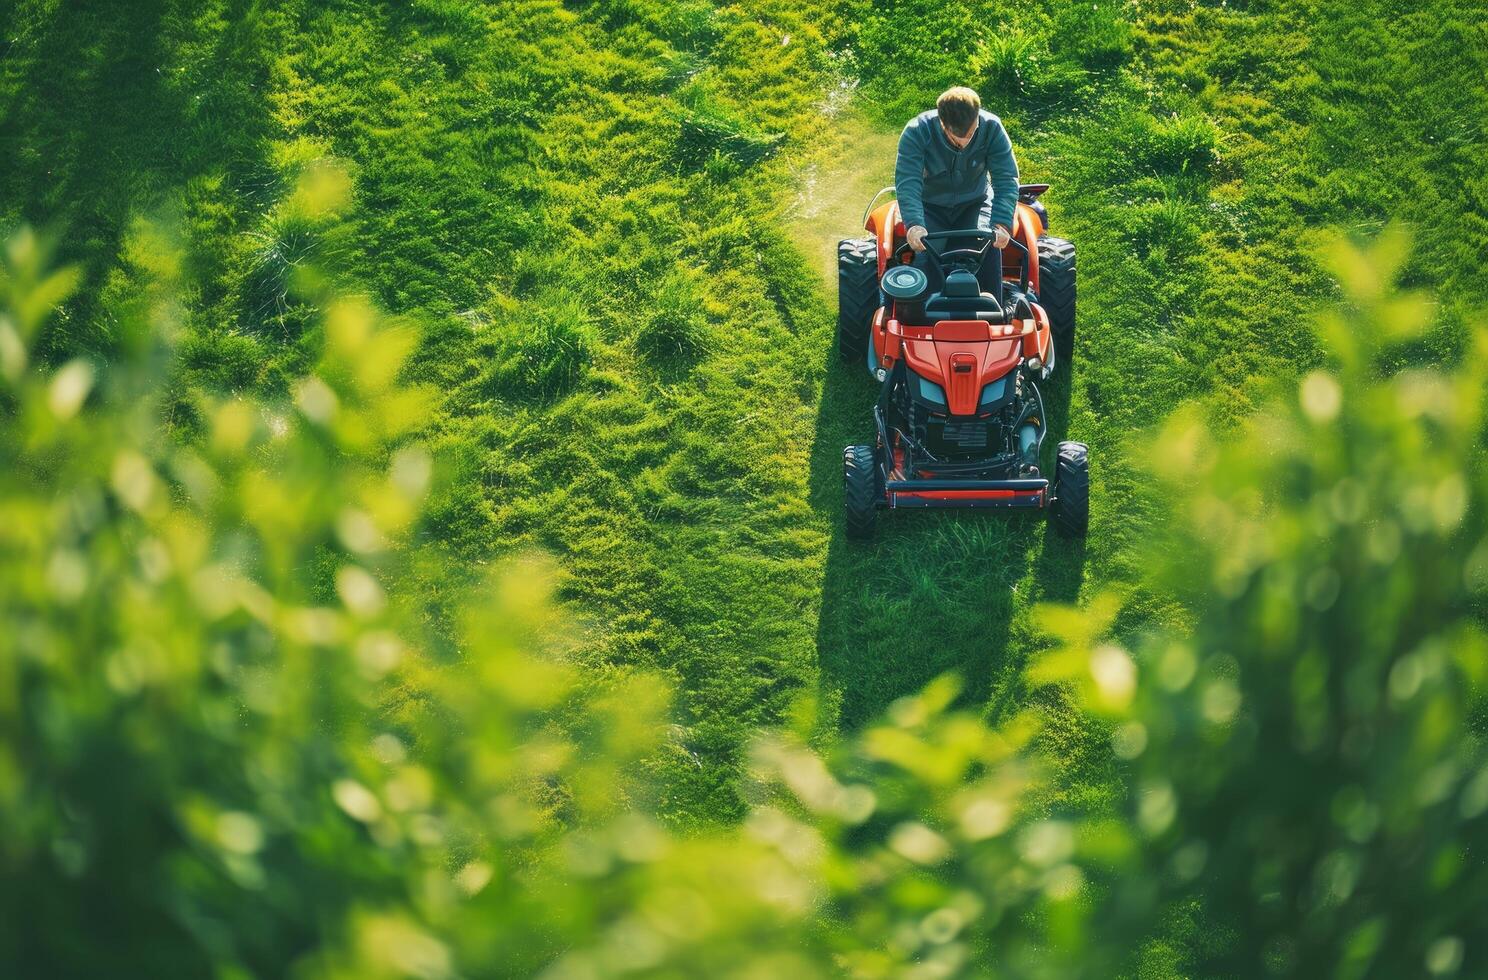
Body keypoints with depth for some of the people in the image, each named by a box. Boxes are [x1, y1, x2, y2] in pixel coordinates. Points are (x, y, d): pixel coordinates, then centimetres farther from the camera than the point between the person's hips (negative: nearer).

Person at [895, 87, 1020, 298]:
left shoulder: (991, 128, -20)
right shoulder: (917, 132, -25)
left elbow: (1006, 180, -22)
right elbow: (907, 183, -32)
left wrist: (1002, 224, -39)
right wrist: (913, 224, -49)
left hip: (974, 203, 1)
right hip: (930, 207, -1)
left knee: (988, 246, -27)